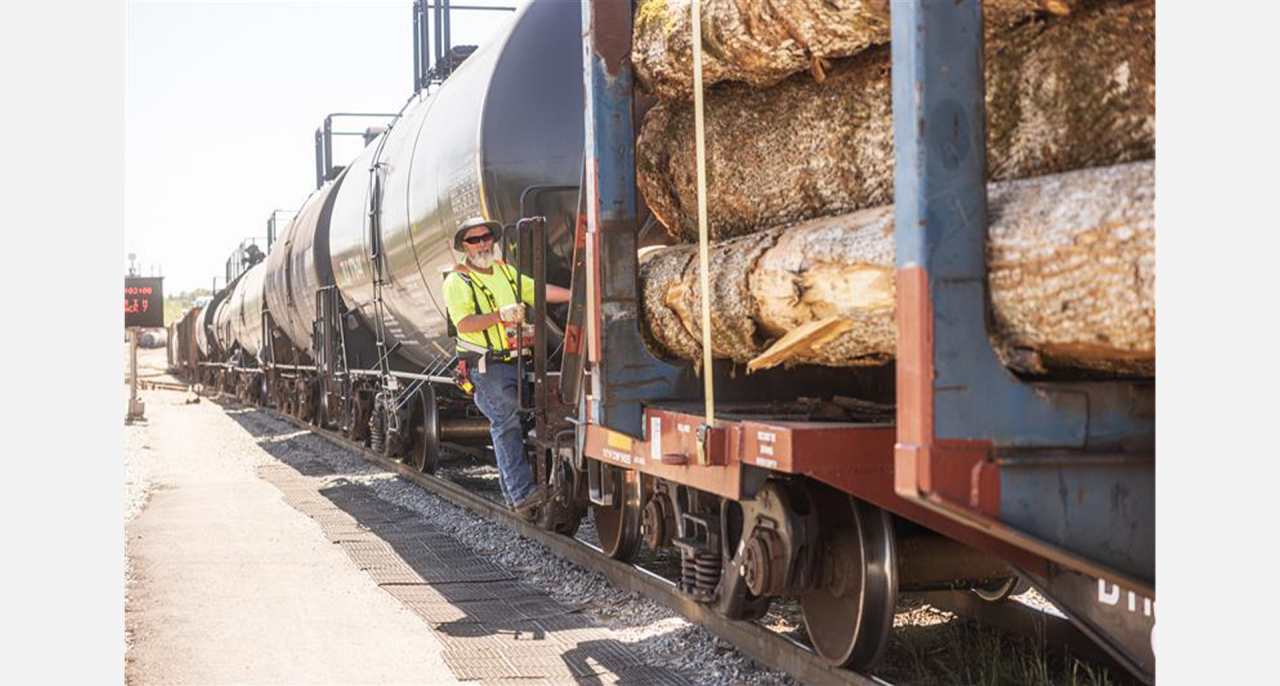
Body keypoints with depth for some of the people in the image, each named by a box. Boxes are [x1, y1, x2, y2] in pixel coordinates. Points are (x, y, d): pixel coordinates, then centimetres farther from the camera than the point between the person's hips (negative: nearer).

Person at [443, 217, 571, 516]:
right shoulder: (458, 281, -3)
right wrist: (500, 316, -30)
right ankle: (523, 493, -17)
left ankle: (512, 492, 14)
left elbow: (540, 291, 15)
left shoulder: (506, 272, 18)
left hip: (516, 361, 6)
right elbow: (463, 323, -16)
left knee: (510, 425, 8)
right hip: (488, 367, -6)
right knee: (506, 425, -12)